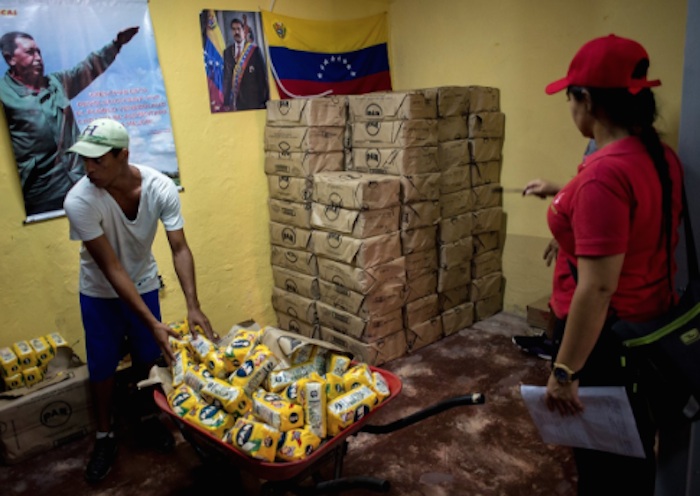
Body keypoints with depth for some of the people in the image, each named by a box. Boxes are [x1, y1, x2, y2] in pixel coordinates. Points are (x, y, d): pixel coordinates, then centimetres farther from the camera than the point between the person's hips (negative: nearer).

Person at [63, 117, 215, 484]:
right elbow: (111, 268, -31)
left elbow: (180, 249, -23)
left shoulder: (161, 188, -26)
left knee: (148, 358, 14)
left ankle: (149, 417, 40)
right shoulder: (79, 201, -32)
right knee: (102, 366, 8)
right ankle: (105, 436, 31)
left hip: (143, 284, 2)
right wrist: (153, 323, -34)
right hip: (100, 293, -2)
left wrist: (193, 306, -35)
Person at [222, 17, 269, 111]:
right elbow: (227, 77, 11)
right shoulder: (227, 51, 11)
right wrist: (226, 102, 5)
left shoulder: (255, 49, 1)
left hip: (253, 97, -2)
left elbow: (262, 75, -2)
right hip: (237, 99, 3)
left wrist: (264, 100, -6)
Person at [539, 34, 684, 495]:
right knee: (633, 456, 25)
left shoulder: (605, 173, -26)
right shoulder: (663, 156, 1)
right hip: (652, 332, 9)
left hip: (605, 341, -8)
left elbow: (597, 289, -28)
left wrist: (564, 371, -21)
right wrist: (563, 197, 31)